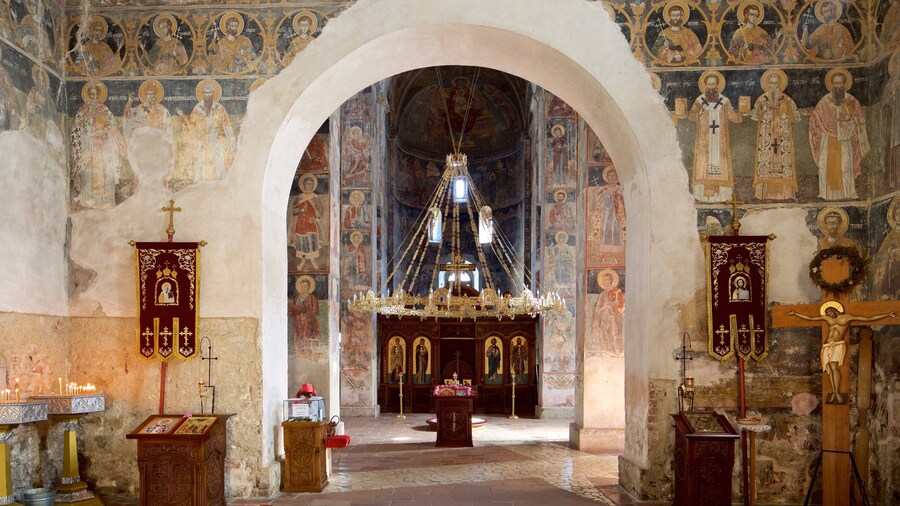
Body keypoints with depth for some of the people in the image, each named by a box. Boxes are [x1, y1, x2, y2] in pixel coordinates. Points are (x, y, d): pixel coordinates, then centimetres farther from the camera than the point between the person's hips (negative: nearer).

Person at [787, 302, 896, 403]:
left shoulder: (848, 317, 7)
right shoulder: (826, 318, 16)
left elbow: (869, 319, 6)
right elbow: (810, 318, 19)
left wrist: (888, 315, 2)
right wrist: (795, 313, 18)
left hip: (838, 345, -3)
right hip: (827, 345, 3)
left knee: (834, 366, -17)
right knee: (830, 368, -5)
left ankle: (837, 392, -13)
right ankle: (834, 392, -1)